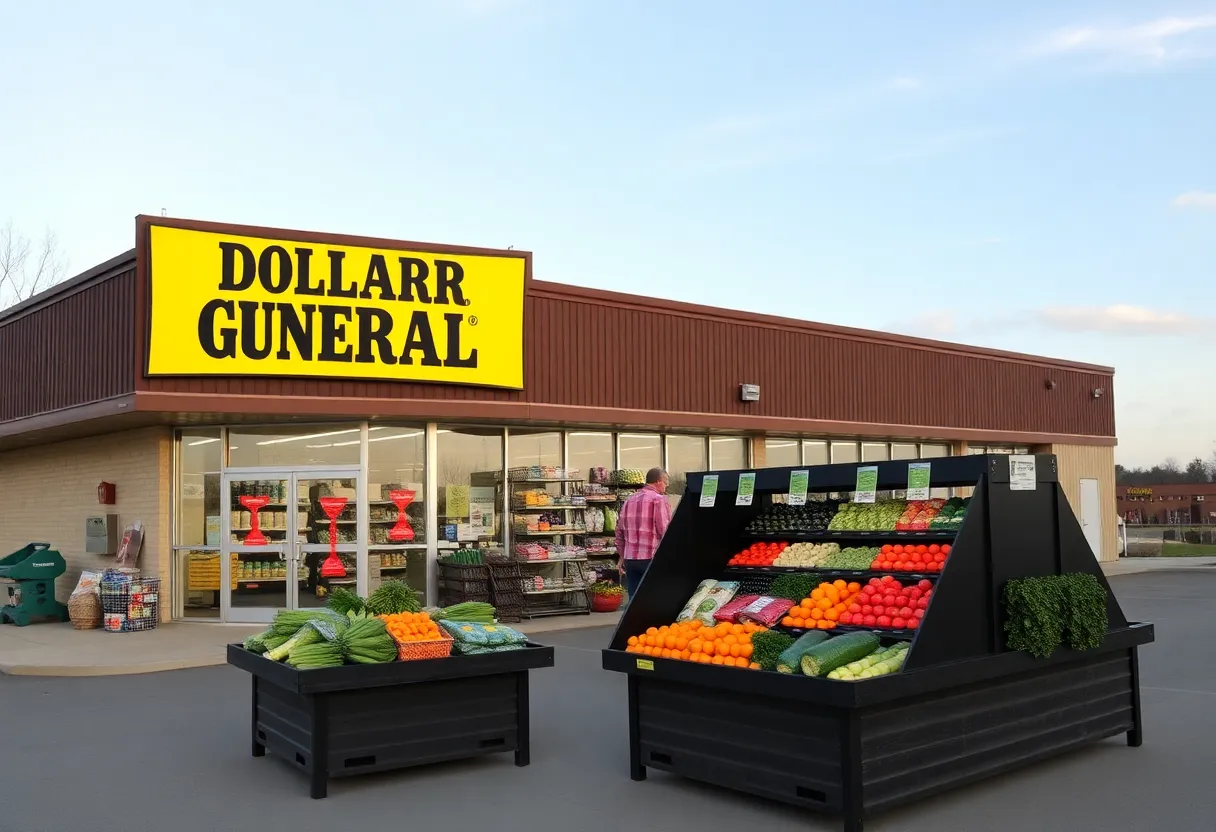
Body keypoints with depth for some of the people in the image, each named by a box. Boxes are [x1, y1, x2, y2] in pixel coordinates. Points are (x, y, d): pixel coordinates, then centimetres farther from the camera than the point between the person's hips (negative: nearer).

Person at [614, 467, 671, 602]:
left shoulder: (629, 501, 14)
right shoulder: (659, 500, -7)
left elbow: (619, 530, 17)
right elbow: (665, 530, -13)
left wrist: (621, 556, 23)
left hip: (630, 558, 6)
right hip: (651, 557, -6)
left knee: (634, 600, 8)